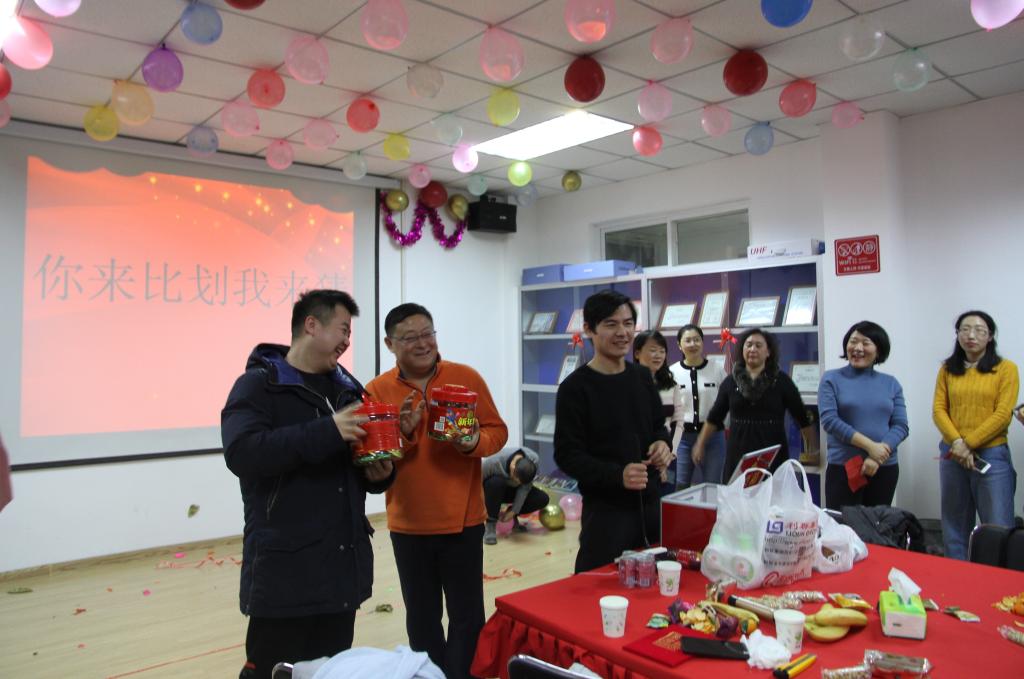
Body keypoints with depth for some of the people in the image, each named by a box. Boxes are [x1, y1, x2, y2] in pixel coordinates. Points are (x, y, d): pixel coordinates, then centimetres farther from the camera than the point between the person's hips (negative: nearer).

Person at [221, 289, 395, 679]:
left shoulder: (349, 388, 12)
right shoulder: (259, 384, -6)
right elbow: (242, 453, -23)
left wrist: (381, 473, -2)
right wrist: (328, 431, -26)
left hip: (345, 565, 6)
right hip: (285, 570, -6)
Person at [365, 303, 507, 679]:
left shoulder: (467, 377, -4)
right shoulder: (376, 390, -3)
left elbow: (497, 431, -1)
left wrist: (474, 441, -21)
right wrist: (403, 431, -22)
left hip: (463, 520, -1)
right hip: (408, 524, 1)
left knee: (467, 618, 8)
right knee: (421, 619, 17)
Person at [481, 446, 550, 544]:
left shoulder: (534, 460, -28)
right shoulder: (494, 461, -38)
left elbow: (525, 487, -18)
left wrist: (514, 511, -19)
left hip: (511, 489, 3)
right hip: (492, 487, -3)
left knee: (542, 499, -17)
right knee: (496, 482, -38)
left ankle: (512, 517, 3)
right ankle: (491, 524, -23)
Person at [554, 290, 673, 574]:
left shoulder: (642, 376, 8)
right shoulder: (575, 387, -11)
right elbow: (568, 456, -14)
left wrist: (662, 443, -5)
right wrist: (618, 475, -27)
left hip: (651, 503, 6)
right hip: (605, 510, -6)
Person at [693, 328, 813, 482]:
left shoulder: (781, 380, 1)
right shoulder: (731, 381, 7)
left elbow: (802, 417, 6)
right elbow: (714, 417, 14)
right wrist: (700, 444, 15)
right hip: (738, 454, 2)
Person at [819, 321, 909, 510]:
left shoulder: (891, 383, 9)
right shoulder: (831, 379, 1)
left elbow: (901, 426, 2)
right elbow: (829, 420, -9)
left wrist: (877, 458, -13)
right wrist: (870, 446, -16)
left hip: (885, 468, 3)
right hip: (843, 468, -3)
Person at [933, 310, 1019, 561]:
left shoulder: (1006, 368, 0)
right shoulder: (948, 369, 10)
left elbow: (1002, 415, -7)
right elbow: (938, 409, 3)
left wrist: (968, 444, -11)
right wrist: (957, 442, -12)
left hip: (991, 455, -3)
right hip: (952, 455, 3)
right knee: (954, 527, 11)